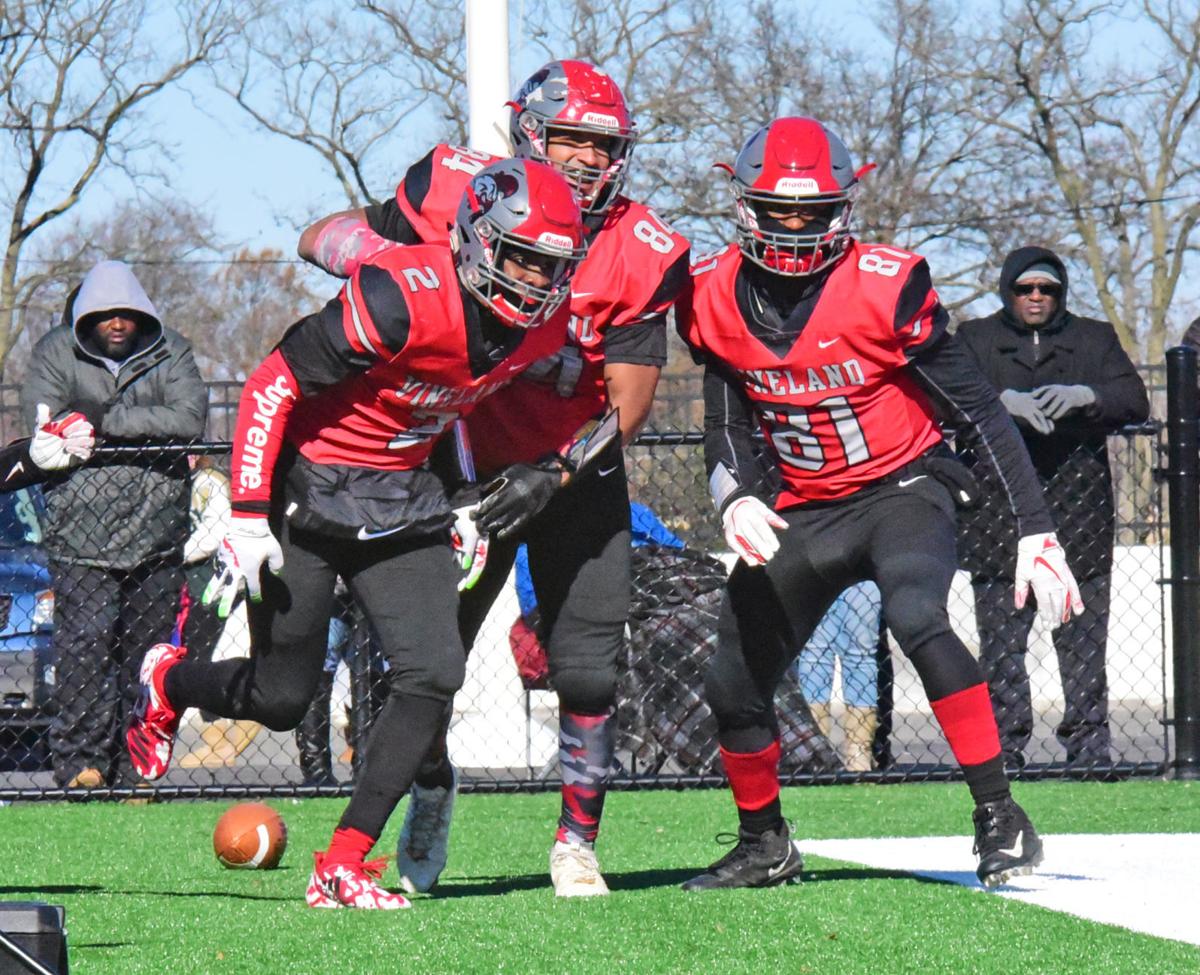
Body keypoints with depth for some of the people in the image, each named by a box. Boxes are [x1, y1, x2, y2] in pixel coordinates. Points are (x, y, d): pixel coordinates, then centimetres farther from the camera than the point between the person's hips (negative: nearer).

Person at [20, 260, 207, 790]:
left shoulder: (170, 352, 5)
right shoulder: (56, 352, 3)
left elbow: (190, 418, -10)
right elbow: (44, 423, -11)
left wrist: (106, 420, -14)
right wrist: (146, 426, -15)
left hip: (156, 531, 2)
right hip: (81, 532, -2)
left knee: (147, 652, 3)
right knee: (85, 646, -12)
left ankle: (136, 767, 9)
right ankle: (80, 762, -8)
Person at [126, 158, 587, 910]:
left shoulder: (545, 323, -6)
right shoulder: (403, 299, -29)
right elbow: (271, 386, -22)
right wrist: (248, 517, -22)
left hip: (402, 501, 6)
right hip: (306, 488, -6)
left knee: (434, 674, -11)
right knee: (283, 698, 2)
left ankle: (343, 865, -4)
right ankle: (169, 682, 36)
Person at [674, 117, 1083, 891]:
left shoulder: (886, 288, -19)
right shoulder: (718, 300, -6)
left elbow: (979, 410, -15)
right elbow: (727, 424, 4)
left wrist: (1036, 532, -18)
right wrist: (735, 501, -19)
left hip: (905, 488, -5)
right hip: (809, 509, 5)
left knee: (916, 616, -34)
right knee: (734, 683, 5)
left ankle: (1001, 820, -28)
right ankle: (765, 847, 31)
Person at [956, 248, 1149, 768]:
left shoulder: (1095, 339, 15)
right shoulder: (976, 339, 12)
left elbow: (1134, 399, 2)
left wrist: (1082, 396, -18)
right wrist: (1004, 402, -24)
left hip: (1078, 513, 1)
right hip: (997, 519, -1)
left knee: (1084, 641, 1)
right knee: (1000, 642, -2)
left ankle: (1089, 742, 6)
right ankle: (1003, 748, 2)